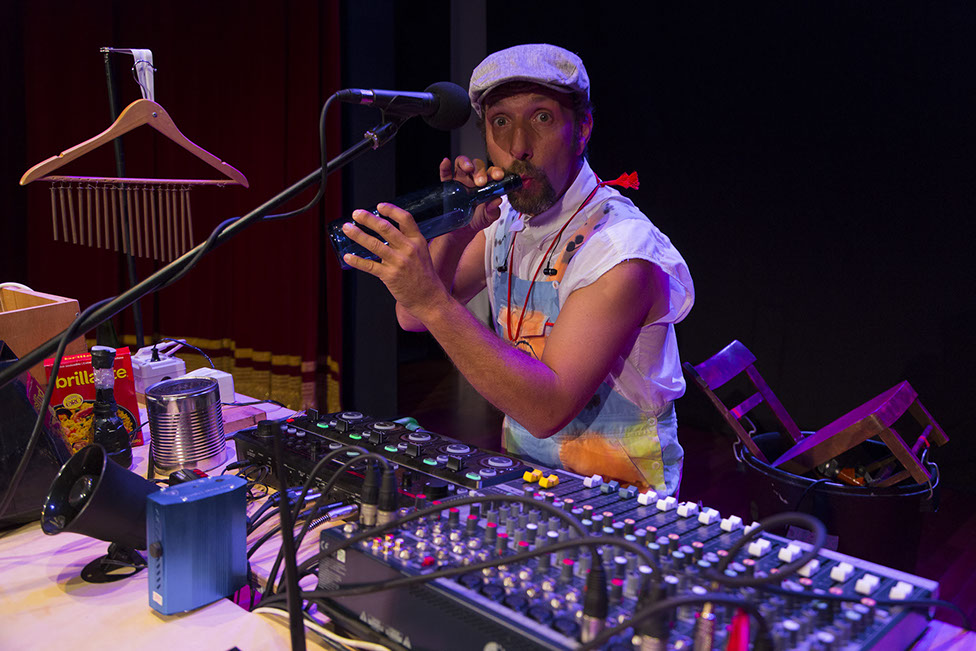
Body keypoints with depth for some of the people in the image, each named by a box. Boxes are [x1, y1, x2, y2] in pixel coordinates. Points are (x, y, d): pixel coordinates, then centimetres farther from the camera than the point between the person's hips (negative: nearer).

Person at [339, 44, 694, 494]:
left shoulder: (622, 249, -22)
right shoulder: (507, 218, 2)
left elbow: (548, 410, -28)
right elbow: (412, 318, 3)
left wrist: (435, 301, -34)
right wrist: (454, 230, -14)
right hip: (521, 478, 6)